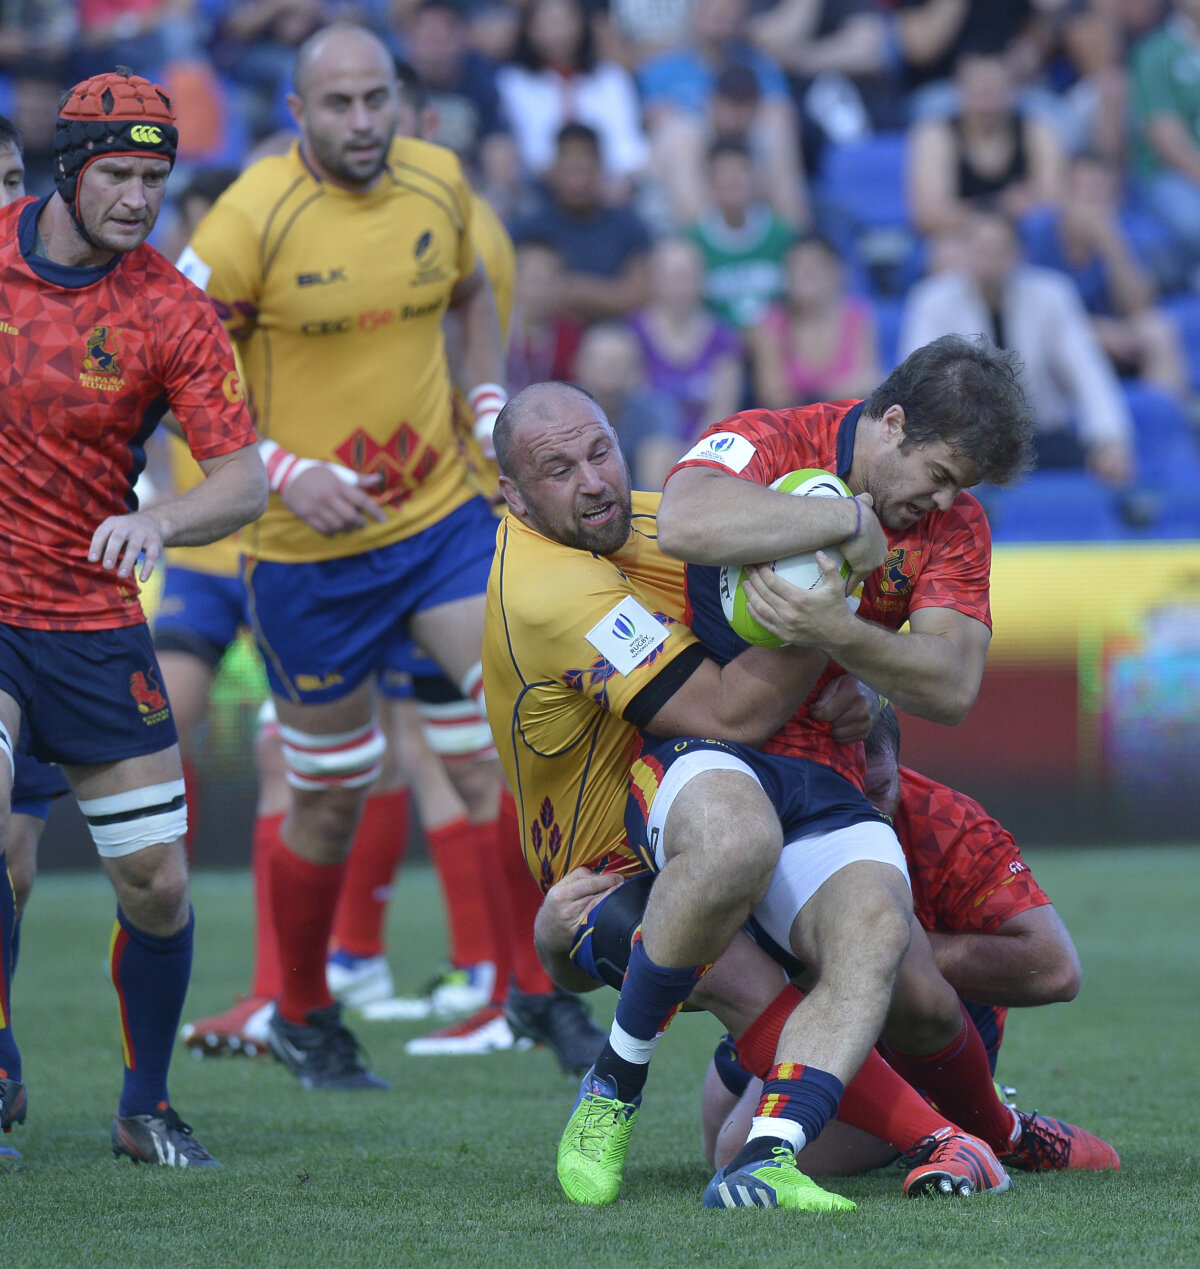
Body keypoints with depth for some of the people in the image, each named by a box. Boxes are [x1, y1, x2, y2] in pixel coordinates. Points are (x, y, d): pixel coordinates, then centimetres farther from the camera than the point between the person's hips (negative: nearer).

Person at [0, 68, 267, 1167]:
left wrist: (157, 523, -32)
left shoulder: (173, 314, -7)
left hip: (93, 616, 1)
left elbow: (244, 479, -12)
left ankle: (146, 1106, 23)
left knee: (158, 883, 1)